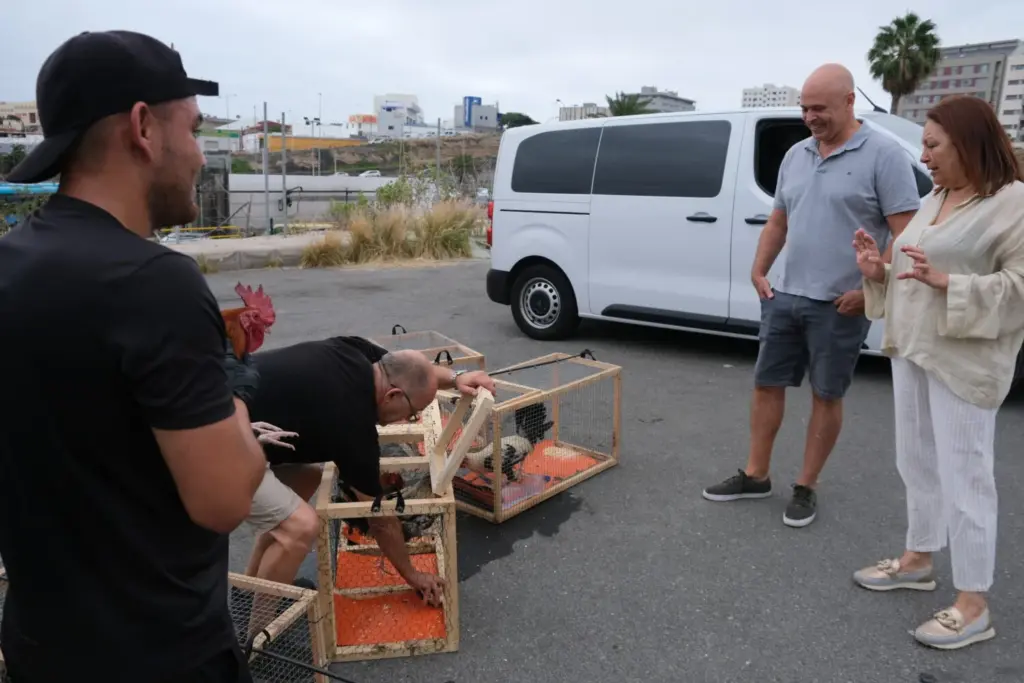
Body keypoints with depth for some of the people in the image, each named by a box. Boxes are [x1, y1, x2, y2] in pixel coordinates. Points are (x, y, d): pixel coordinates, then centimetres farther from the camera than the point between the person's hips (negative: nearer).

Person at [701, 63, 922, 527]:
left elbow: (905, 234, -12)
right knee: (766, 384, 10)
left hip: (840, 305, -6)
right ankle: (755, 476, 24)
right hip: (784, 296, 6)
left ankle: (806, 488, 20)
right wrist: (759, 270, 8)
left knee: (827, 396, 7)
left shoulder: (883, 154, -9)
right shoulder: (795, 156, 11)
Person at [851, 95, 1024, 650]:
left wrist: (947, 282, -26)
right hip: (910, 351, 8)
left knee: (963, 478, -1)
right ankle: (917, 560, 35)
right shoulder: (934, 200, 13)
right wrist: (878, 272, 1)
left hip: (963, 363, -8)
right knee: (917, 465, 18)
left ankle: (973, 607, 11)